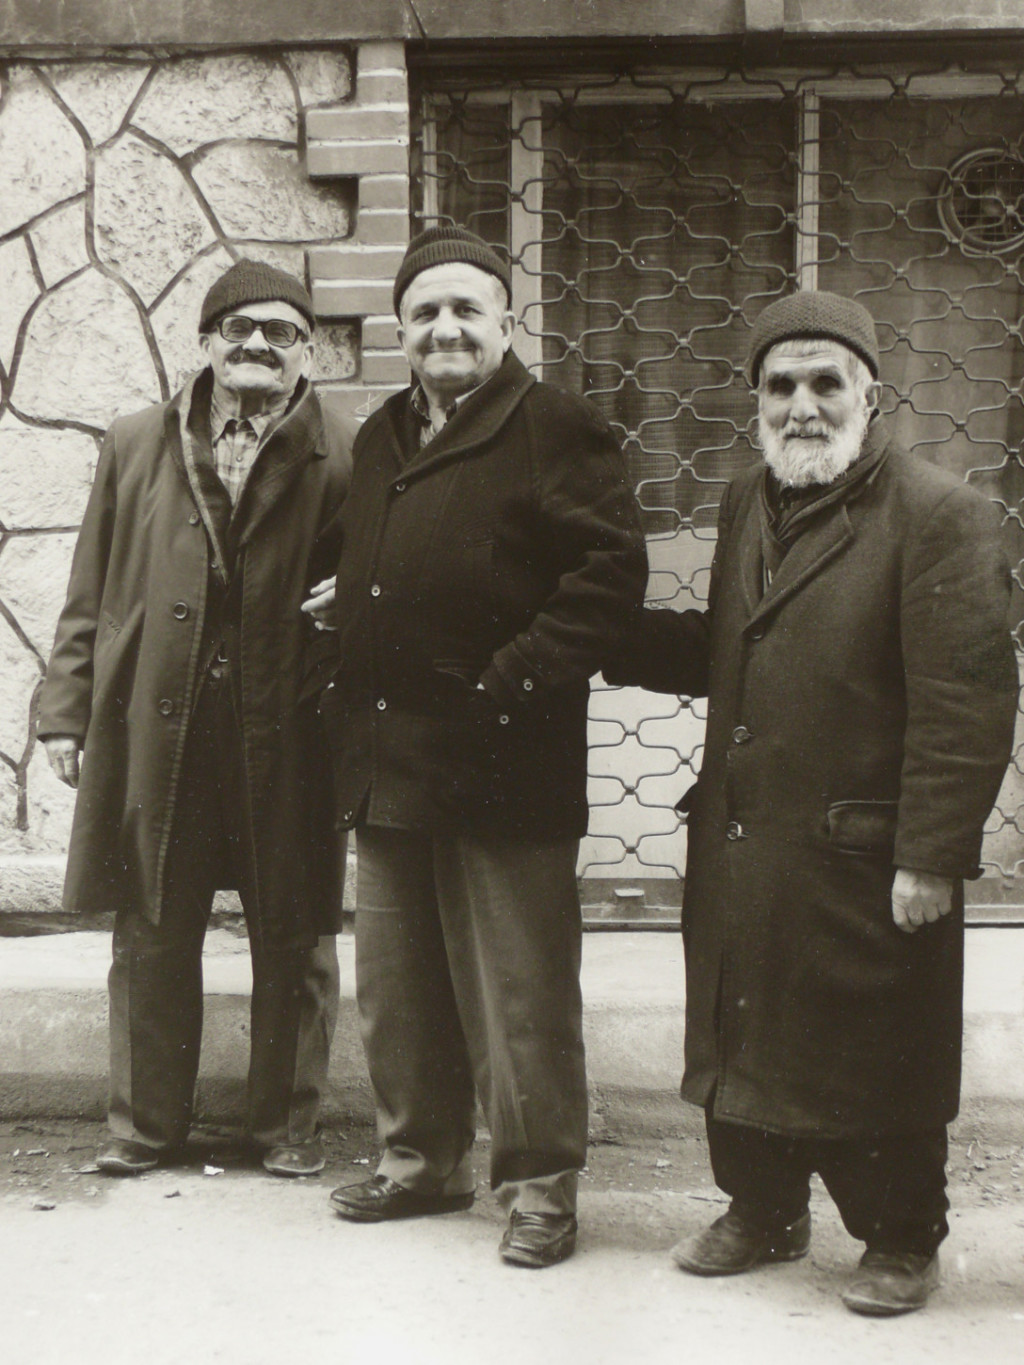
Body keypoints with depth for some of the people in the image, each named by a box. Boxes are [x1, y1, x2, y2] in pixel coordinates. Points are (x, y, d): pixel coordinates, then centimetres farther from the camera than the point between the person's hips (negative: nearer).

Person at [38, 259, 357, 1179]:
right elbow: (92, 594, 11)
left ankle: (289, 1126, 24)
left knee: (293, 939, 9)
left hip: (288, 734, -2)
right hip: (155, 730, 2)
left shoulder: (347, 458, -1)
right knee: (152, 935, 10)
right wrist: (67, 707, 6)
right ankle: (147, 1125, 25)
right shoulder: (136, 446, 10)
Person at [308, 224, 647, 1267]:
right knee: (396, 985, 16)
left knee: (519, 990, 0)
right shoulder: (380, 440, 18)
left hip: (503, 763, -7)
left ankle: (540, 1183, 15)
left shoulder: (557, 429, -5)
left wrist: (520, 679, -18)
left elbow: (610, 573, -12)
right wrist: (348, 690, 11)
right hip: (384, 760, 8)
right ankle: (421, 1160, 32)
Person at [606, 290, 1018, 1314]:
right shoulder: (746, 505, 12)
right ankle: (762, 1213, 38)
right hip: (739, 845, 7)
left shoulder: (938, 516, -12)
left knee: (874, 1061, 7)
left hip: (862, 860, -7)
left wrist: (931, 858, -19)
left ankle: (902, 1242, 28)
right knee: (742, 1039, 17)